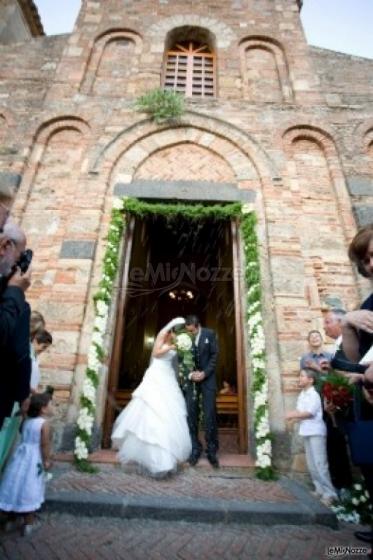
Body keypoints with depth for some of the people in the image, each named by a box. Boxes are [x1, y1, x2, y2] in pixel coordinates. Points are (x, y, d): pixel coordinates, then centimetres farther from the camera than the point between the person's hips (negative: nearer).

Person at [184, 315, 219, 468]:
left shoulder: (210, 334, -5)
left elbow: (214, 356, -4)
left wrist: (204, 373, -12)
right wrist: (190, 374, -12)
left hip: (207, 378, -1)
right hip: (190, 379, 1)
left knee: (209, 415, -2)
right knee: (191, 415, 0)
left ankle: (211, 451, 10)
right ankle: (195, 449, 13)